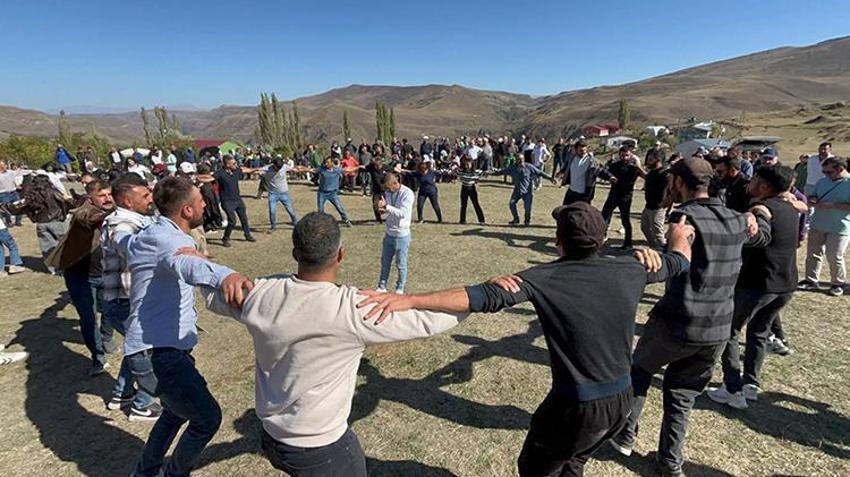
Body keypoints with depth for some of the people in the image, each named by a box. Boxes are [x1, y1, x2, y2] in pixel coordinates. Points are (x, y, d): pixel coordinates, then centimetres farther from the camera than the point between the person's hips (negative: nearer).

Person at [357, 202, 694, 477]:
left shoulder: (545, 278, -21)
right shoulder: (630, 270, -6)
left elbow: (482, 298, -32)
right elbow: (678, 262, 15)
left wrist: (408, 300, -35)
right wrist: (679, 235, 38)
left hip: (577, 407, -6)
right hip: (622, 400, 6)